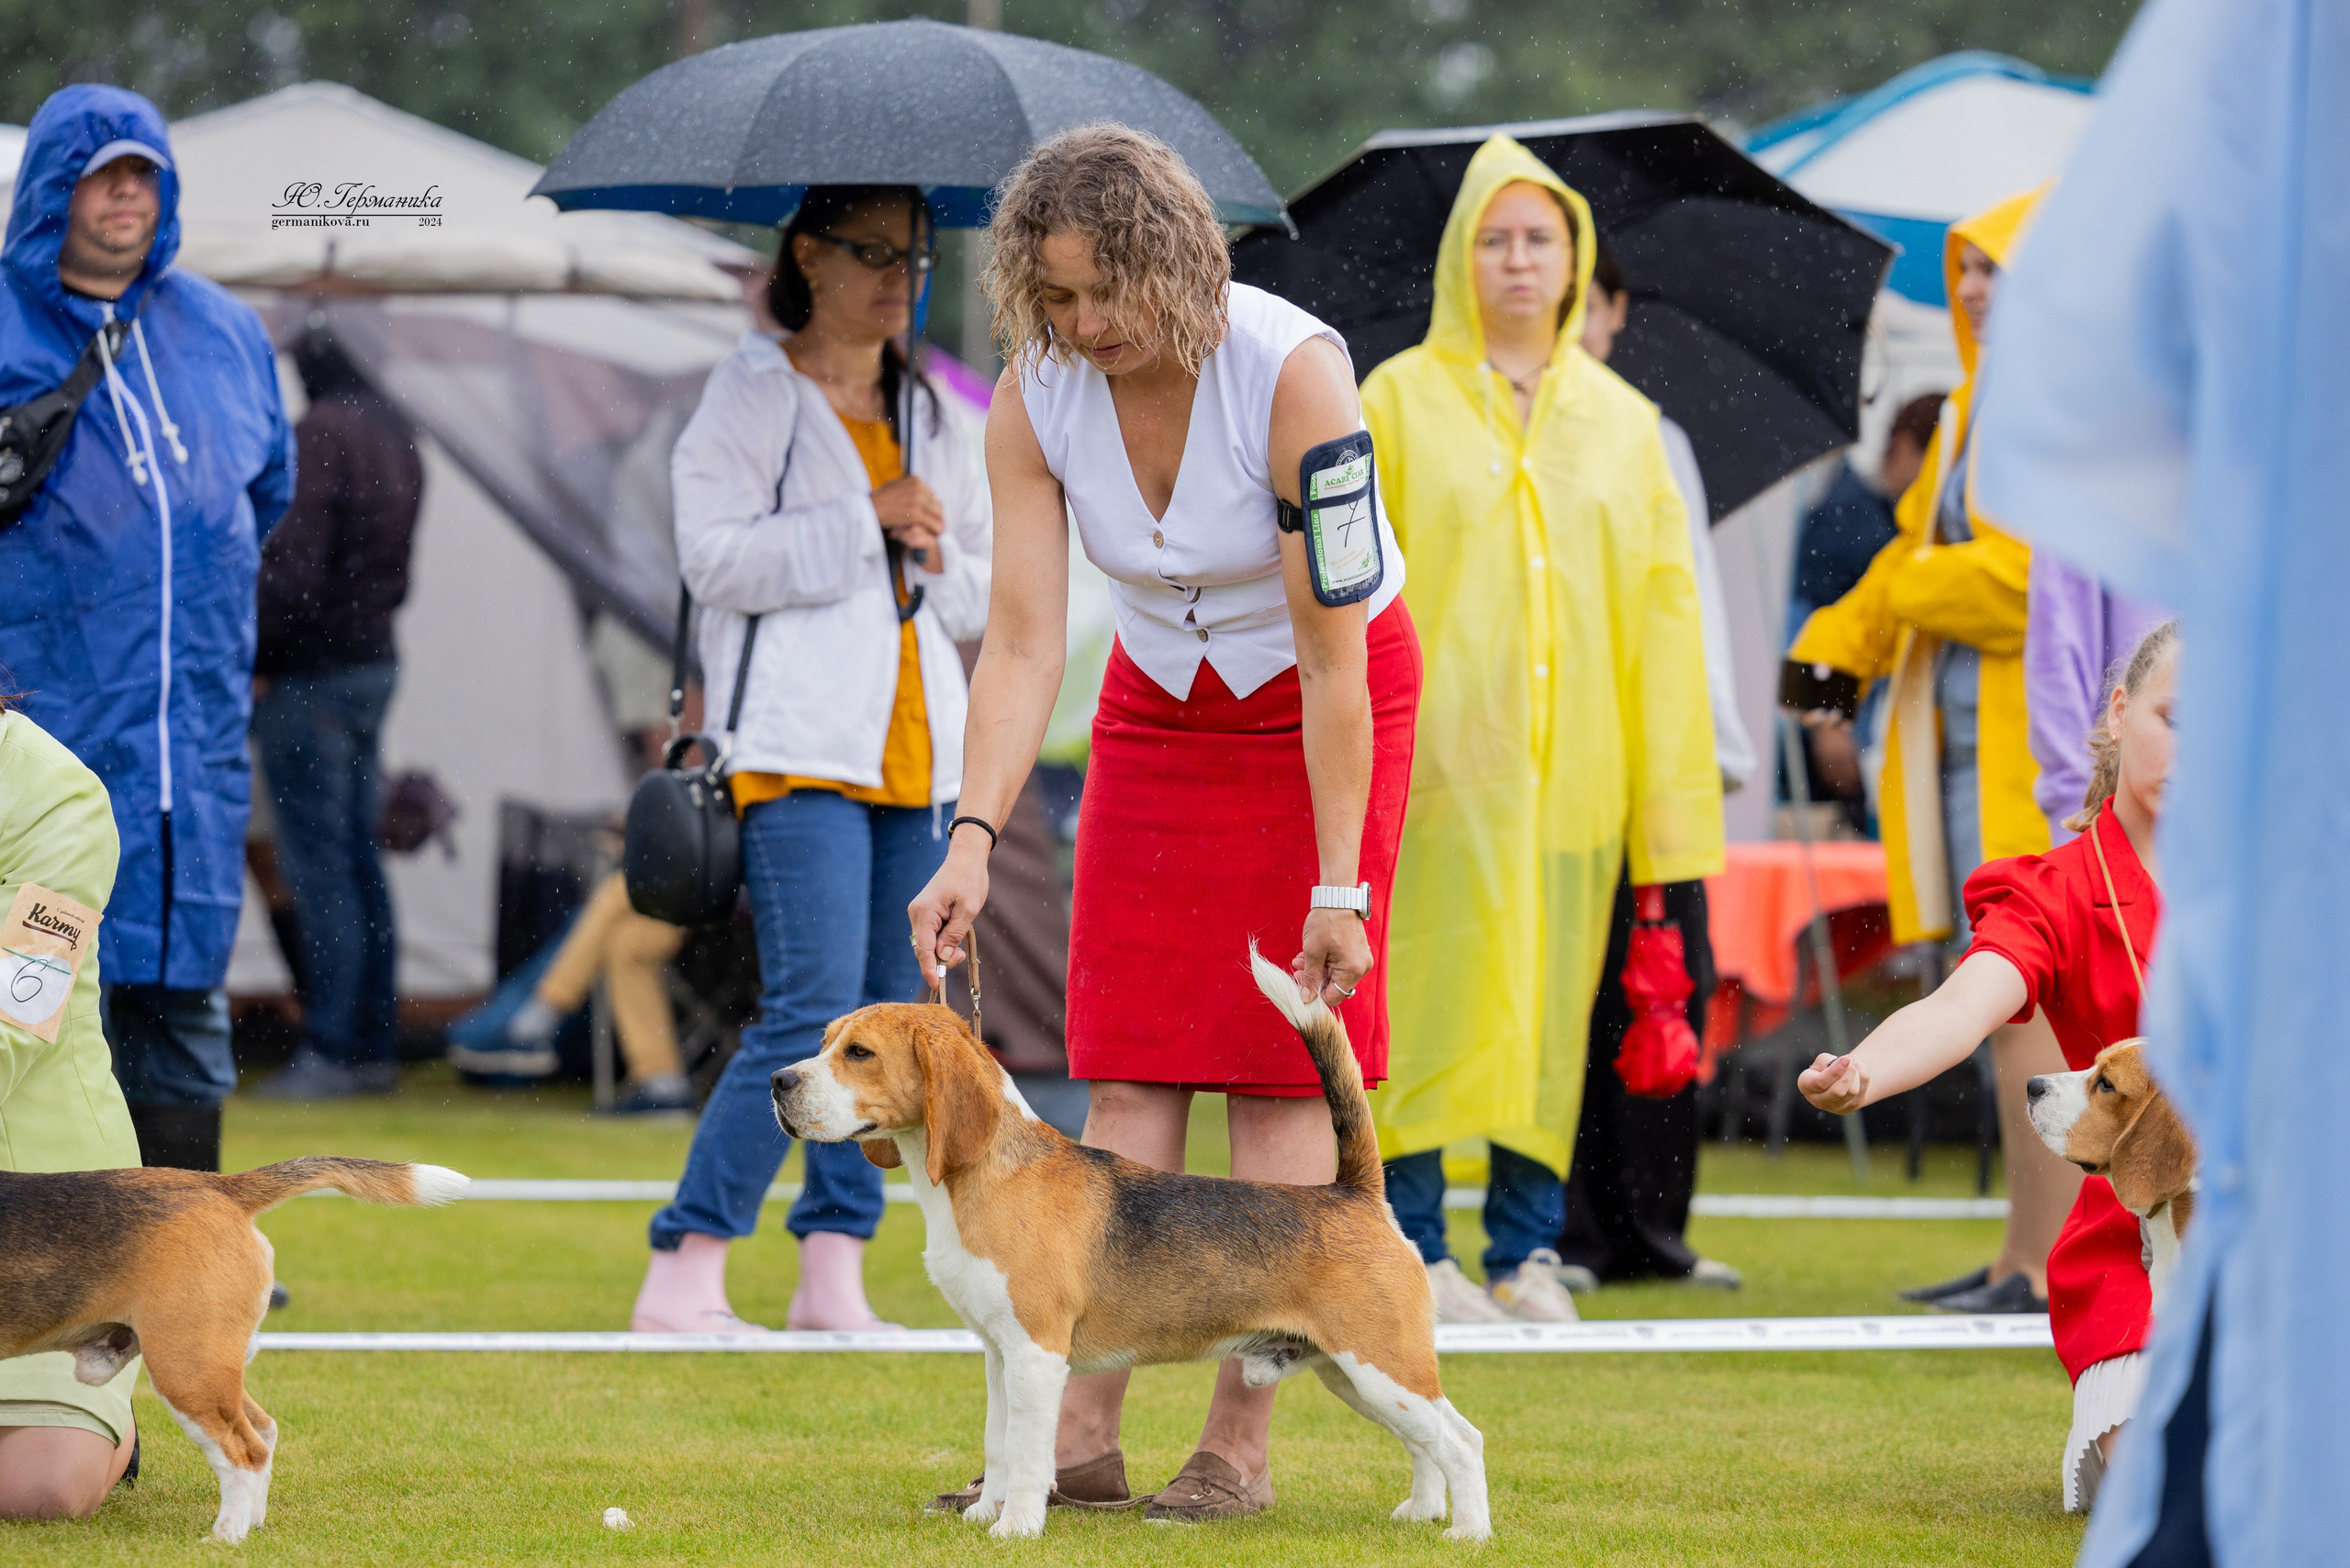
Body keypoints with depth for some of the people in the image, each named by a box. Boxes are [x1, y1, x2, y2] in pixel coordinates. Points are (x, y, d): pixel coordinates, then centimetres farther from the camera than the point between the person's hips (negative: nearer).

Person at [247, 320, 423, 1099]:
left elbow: (292, 569, -20)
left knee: (319, 866, -6)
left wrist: (256, 661, -11)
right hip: (374, 659, 9)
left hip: (311, 676, -9)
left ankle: (330, 1050, -6)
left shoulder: (318, 436, -16)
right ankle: (375, 1043, 15)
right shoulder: (397, 438, 12)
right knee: (359, 862, 12)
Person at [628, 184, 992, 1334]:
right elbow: (714, 552, -11)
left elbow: (987, 590, 22)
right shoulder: (751, 394, 1)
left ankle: (833, 1277, 7)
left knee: (890, 1016, 3)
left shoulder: (926, 413, 19)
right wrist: (866, 520, -14)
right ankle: (682, 1274, -12)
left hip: (916, 753, 7)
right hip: (800, 747, -7)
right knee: (813, 1013, -16)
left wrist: (936, 558, 0)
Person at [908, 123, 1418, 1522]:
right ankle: (1086, 1435, -3)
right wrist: (973, 843, -29)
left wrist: (1338, 888, -28)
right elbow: (1025, 642, -17)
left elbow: (1331, 650, -28)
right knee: (1128, 1067, -2)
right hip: (1160, 703, 4)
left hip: (1323, 704, -4)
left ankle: (1241, 1445, -7)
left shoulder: (1292, 371, -30)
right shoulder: (1036, 394, -17)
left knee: (1279, 1065, -9)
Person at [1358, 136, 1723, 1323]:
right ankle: (1413, 1247, -4)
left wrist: (1669, 771, 6)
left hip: (1574, 765, 3)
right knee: (1433, 988, -9)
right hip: (1443, 757, -3)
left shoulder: (1621, 420, 15)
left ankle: (1527, 1250, 8)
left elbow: (1663, 596, 14)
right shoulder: (1401, 401, 6)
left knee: (1552, 1002, 2)